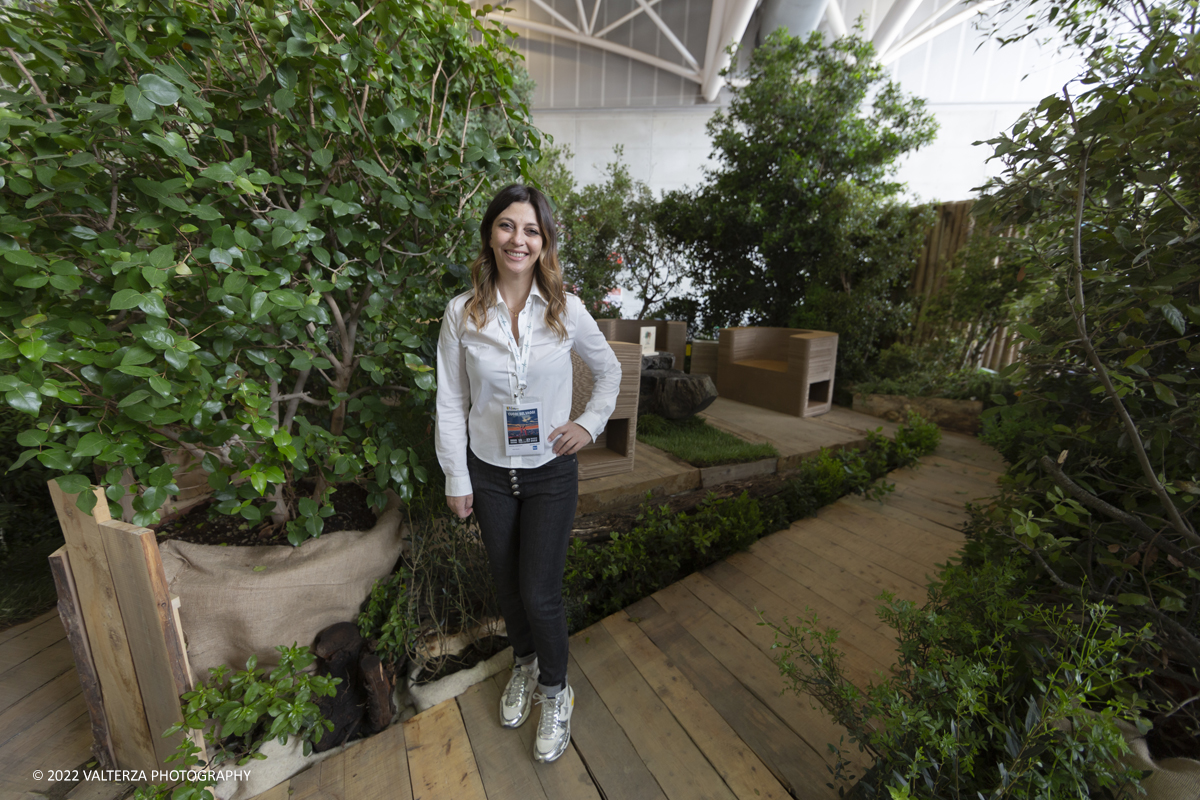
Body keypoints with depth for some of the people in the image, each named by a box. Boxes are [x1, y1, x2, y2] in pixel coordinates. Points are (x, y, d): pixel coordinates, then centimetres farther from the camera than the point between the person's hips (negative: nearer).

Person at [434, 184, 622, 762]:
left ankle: (555, 692, 37)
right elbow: (450, 403, -2)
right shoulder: (462, 313, -6)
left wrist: (590, 422, -4)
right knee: (506, 582, 19)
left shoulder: (567, 310, -7)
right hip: (489, 473, 2)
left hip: (551, 473, -1)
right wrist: (456, 479, -1)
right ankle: (524, 664, 51)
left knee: (540, 591, 5)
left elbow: (609, 370, 8)